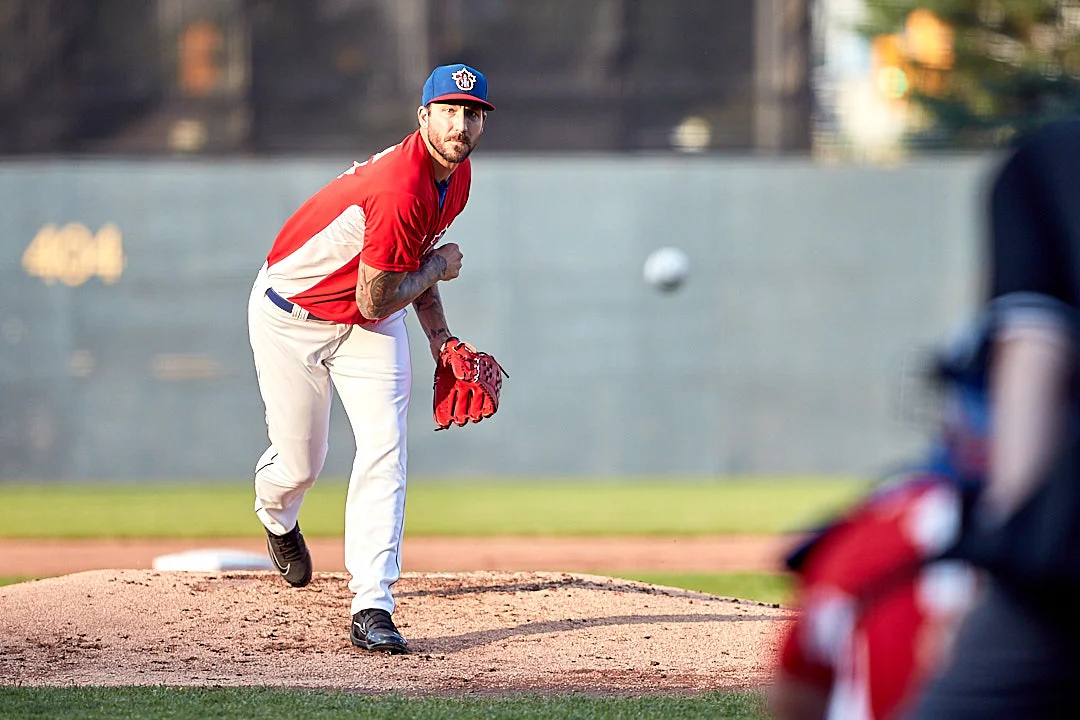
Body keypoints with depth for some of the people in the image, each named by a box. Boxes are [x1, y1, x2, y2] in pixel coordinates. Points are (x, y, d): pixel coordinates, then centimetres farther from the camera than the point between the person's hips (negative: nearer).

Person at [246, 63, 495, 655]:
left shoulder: (456, 175, -3)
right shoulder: (401, 189, -33)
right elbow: (376, 299, -28)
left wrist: (440, 336, 3)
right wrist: (439, 267, -12)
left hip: (368, 330, 7)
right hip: (291, 315, -7)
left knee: (385, 449, -12)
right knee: (299, 463, 3)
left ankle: (371, 608, -15)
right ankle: (277, 518, 43)